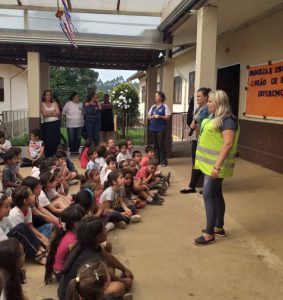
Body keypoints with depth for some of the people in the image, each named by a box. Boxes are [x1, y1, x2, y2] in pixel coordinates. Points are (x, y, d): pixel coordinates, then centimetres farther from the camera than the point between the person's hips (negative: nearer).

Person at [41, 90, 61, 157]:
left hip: (56, 123, 2)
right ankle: (48, 156, 0)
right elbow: (44, 114, -9)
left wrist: (48, 113, -7)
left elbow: (58, 113, -1)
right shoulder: (42, 104, 4)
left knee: (56, 139, 0)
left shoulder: (54, 103, 10)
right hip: (47, 124, -2)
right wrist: (53, 112, -2)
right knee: (48, 140, -7)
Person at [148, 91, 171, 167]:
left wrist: (160, 116, -19)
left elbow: (168, 117, -7)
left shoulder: (165, 106, -2)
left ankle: (163, 161, 2)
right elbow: (148, 116, 14)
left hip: (161, 129, -6)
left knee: (161, 145, -6)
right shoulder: (153, 107, 14)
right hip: (152, 128, 6)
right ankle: (157, 160, 19)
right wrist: (153, 116, -7)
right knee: (155, 145, 10)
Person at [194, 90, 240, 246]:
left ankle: (209, 233, 1)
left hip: (216, 164, -10)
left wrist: (217, 166, -28)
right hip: (210, 163, 10)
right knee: (216, 194, 15)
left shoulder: (228, 120, -18)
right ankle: (219, 227, 26)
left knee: (209, 195, -7)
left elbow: (228, 144, -25)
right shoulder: (215, 117, 12)